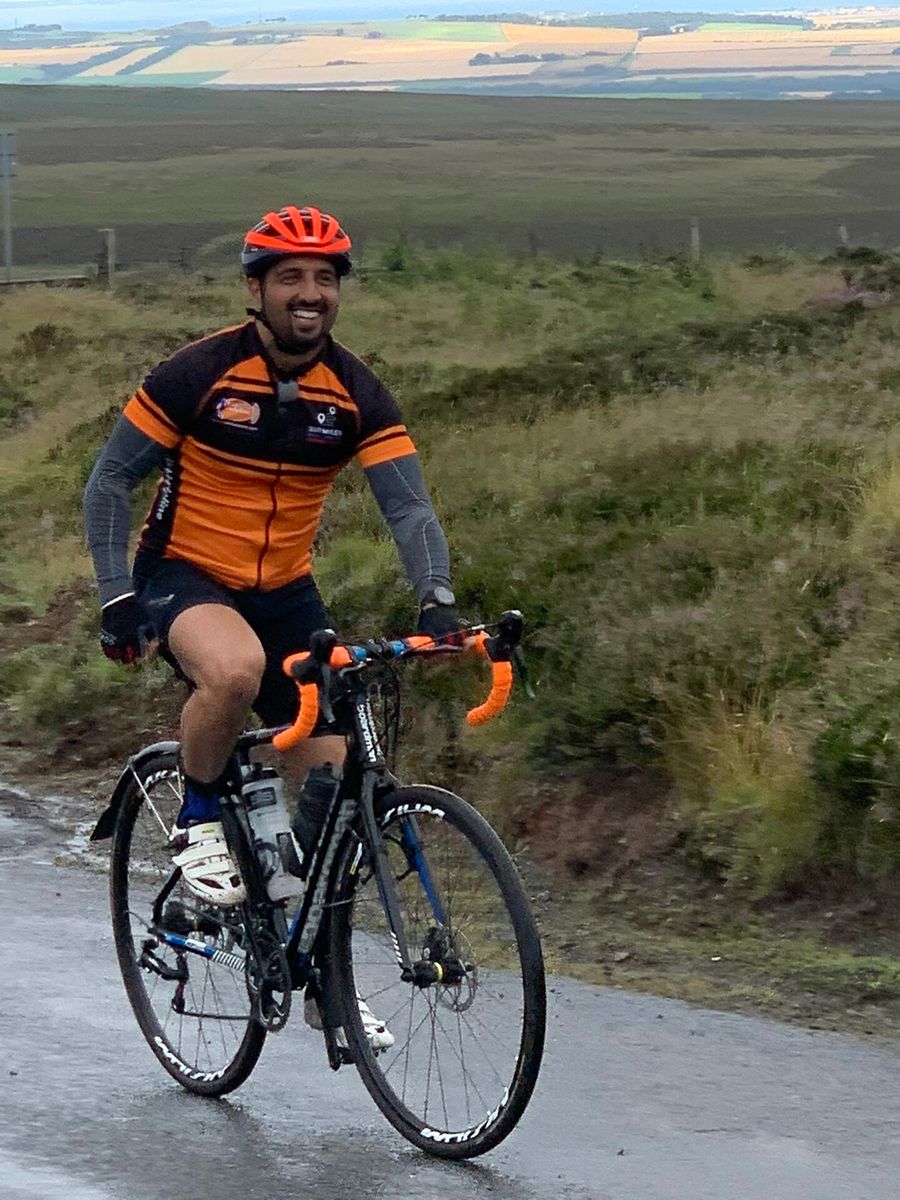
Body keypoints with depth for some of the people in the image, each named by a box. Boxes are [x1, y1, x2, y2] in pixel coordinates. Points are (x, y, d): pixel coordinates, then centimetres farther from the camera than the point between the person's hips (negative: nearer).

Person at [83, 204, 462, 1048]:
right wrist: (116, 598, -16)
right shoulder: (198, 374, -15)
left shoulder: (356, 394, -6)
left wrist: (436, 600, -29)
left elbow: (408, 506, -11)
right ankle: (198, 819, -11)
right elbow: (109, 483, -7)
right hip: (184, 576, -4)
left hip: (285, 593, 4)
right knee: (236, 668, -39)